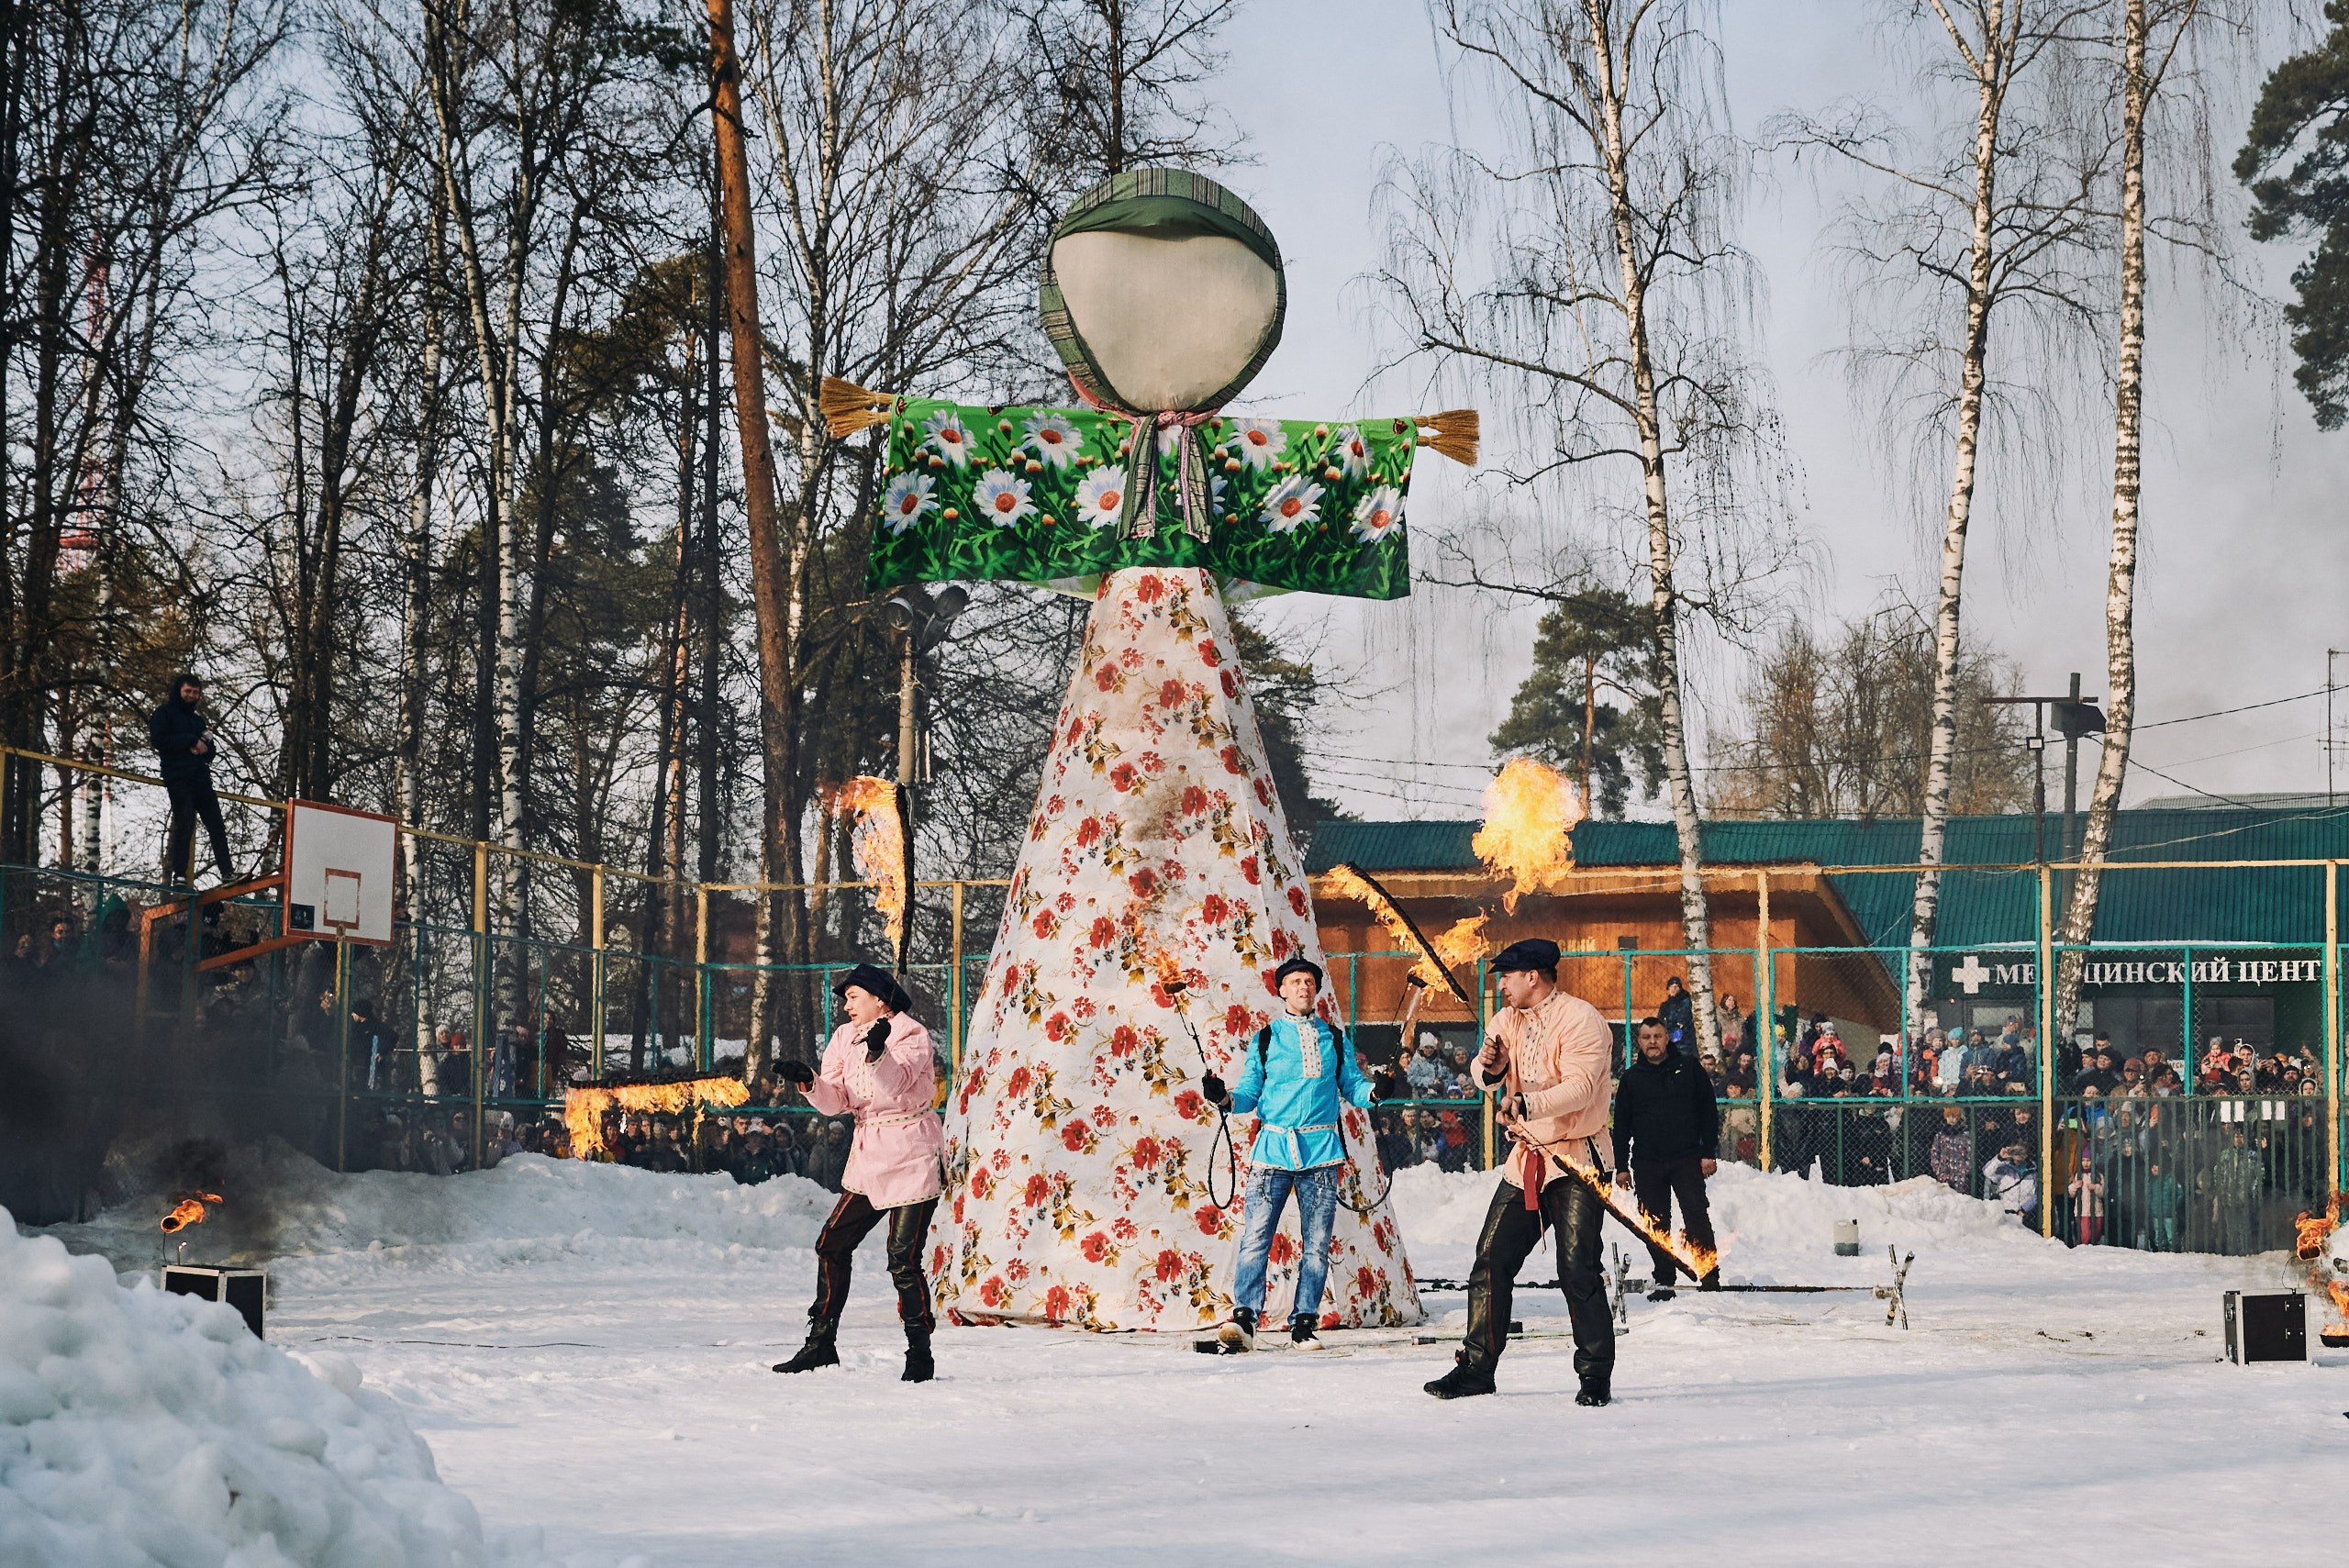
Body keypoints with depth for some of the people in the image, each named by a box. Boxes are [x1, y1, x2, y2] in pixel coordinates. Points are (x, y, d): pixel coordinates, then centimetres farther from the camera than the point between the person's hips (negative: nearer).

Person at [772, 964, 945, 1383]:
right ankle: (822, 1343, 17)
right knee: (832, 1245, 6)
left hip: (912, 1159, -7)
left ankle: (920, 1355, -1)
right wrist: (809, 1083, -17)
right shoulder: (845, 1039, 9)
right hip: (868, 1159, 7)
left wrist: (878, 1053, -46)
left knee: (903, 1260, -11)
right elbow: (836, 1101, 3)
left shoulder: (911, 1037, -10)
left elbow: (896, 1082, -27)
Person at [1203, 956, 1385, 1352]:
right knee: (1256, 1235, -11)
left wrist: (1373, 1092, -10)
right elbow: (1250, 1092, 8)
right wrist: (1226, 1098, -12)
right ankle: (1243, 1318, -14)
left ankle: (1304, 1322, 7)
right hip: (1273, 1148, -1)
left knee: (1316, 1241, 1)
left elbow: (1351, 1086, 10)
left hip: (1320, 1151, 2)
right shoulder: (1265, 1039, 10)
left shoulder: (1335, 1040, 13)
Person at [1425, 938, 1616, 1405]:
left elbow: (1579, 1086, -24)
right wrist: (1491, 1068, -18)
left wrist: (1527, 1105, -38)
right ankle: (1476, 1367, 12)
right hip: (1526, 1158, 7)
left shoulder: (1580, 1020, -12)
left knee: (1578, 1268, -11)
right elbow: (1486, 1076, 6)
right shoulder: (1509, 1019, 12)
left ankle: (1595, 1375, -2)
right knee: (1491, 1258, 4)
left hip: (1576, 1158, -7)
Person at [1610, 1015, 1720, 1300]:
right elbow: (1621, 1125, 12)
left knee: (1696, 1216, -9)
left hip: (1687, 1159, -2)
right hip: (1647, 1164, 2)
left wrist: (1708, 1153, -1)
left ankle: (1709, 1277, -5)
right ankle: (1663, 1281, 9)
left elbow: (1709, 1112, 6)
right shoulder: (1631, 1078, 10)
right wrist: (1621, 1166, 6)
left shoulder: (1688, 1068, 5)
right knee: (1655, 1224, 3)